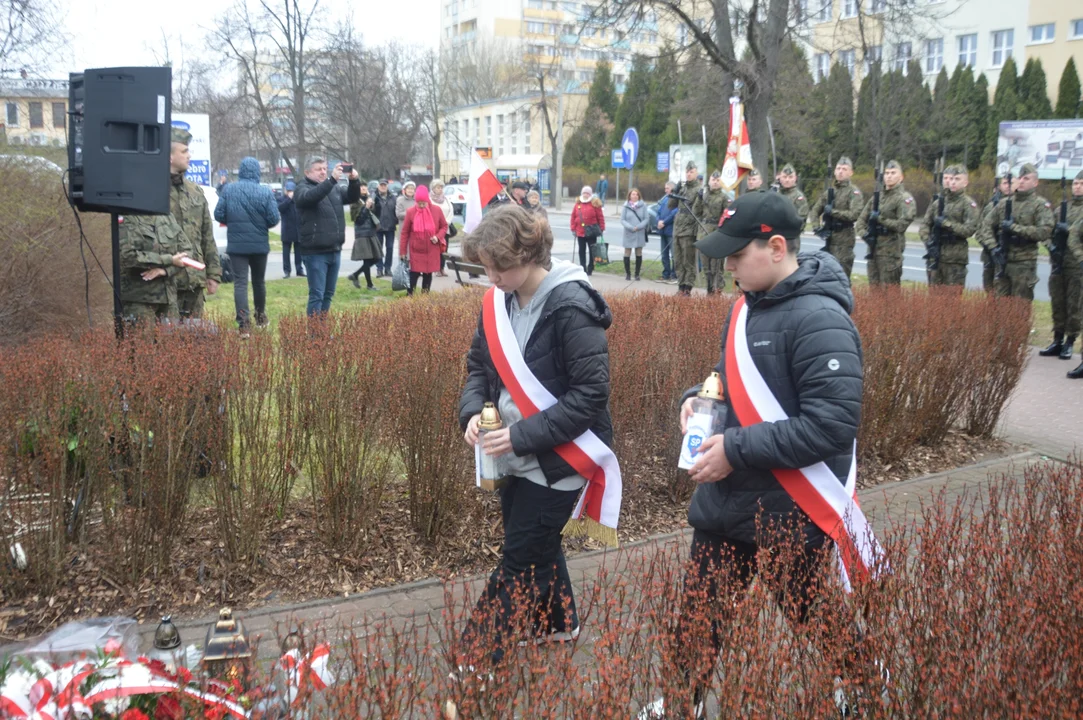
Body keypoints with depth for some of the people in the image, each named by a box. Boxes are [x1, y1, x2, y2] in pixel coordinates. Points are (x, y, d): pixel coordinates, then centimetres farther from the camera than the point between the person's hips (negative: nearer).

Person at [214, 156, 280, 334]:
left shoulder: (228, 189, -3)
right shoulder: (265, 192, -7)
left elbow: (218, 215, -3)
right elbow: (274, 219, -12)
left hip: (236, 244, 0)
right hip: (260, 244, 1)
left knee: (240, 282, -3)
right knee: (258, 281, 17)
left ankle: (244, 323, -14)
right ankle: (260, 317, 31)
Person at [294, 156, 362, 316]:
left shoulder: (334, 188, 16)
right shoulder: (303, 189, -4)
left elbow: (352, 197, 12)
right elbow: (311, 197, -25)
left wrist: (354, 181, -9)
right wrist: (332, 180, -36)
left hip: (335, 250, 7)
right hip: (315, 252, -6)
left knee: (328, 293, 13)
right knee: (317, 294, -6)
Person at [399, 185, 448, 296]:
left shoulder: (437, 210, -4)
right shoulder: (410, 212, -7)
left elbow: (444, 226, 8)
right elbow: (404, 233, -2)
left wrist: (438, 237, -12)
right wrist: (402, 251, -3)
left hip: (432, 250, 2)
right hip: (415, 250, -2)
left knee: (428, 273, 10)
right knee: (414, 273, -4)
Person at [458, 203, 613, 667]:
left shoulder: (571, 307, -23)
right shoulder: (501, 302, 1)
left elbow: (592, 393, -24)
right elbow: (478, 364, 12)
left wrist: (524, 435, -26)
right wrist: (472, 411, -9)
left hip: (559, 457, -8)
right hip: (518, 455, 8)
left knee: (519, 559, 1)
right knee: (536, 546, 22)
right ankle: (560, 625, 43)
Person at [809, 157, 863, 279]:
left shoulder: (854, 191, -5)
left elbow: (854, 214, -18)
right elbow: (815, 210, 13)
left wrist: (832, 212, -17)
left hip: (844, 239, -6)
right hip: (829, 238, 6)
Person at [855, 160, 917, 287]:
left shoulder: (905, 199, -3)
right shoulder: (876, 197, 16)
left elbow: (902, 224, -15)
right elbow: (860, 220, 13)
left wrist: (880, 219, -15)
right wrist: (864, 234, -6)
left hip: (891, 252, -6)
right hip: (873, 249, 6)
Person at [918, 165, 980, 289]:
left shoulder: (968, 203, -3)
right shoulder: (938, 201, 13)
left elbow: (970, 229, -13)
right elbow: (925, 223, 12)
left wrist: (947, 223, -17)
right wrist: (927, 240, -5)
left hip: (955, 258, -5)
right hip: (935, 255, 5)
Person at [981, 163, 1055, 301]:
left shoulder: (1041, 205, -2)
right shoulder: (1005, 203, 12)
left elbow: (1045, 232, -14)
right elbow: (989, 225, 14)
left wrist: (1015, 228, -15)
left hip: (1024, 263, -4)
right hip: (1002, 261, 4)